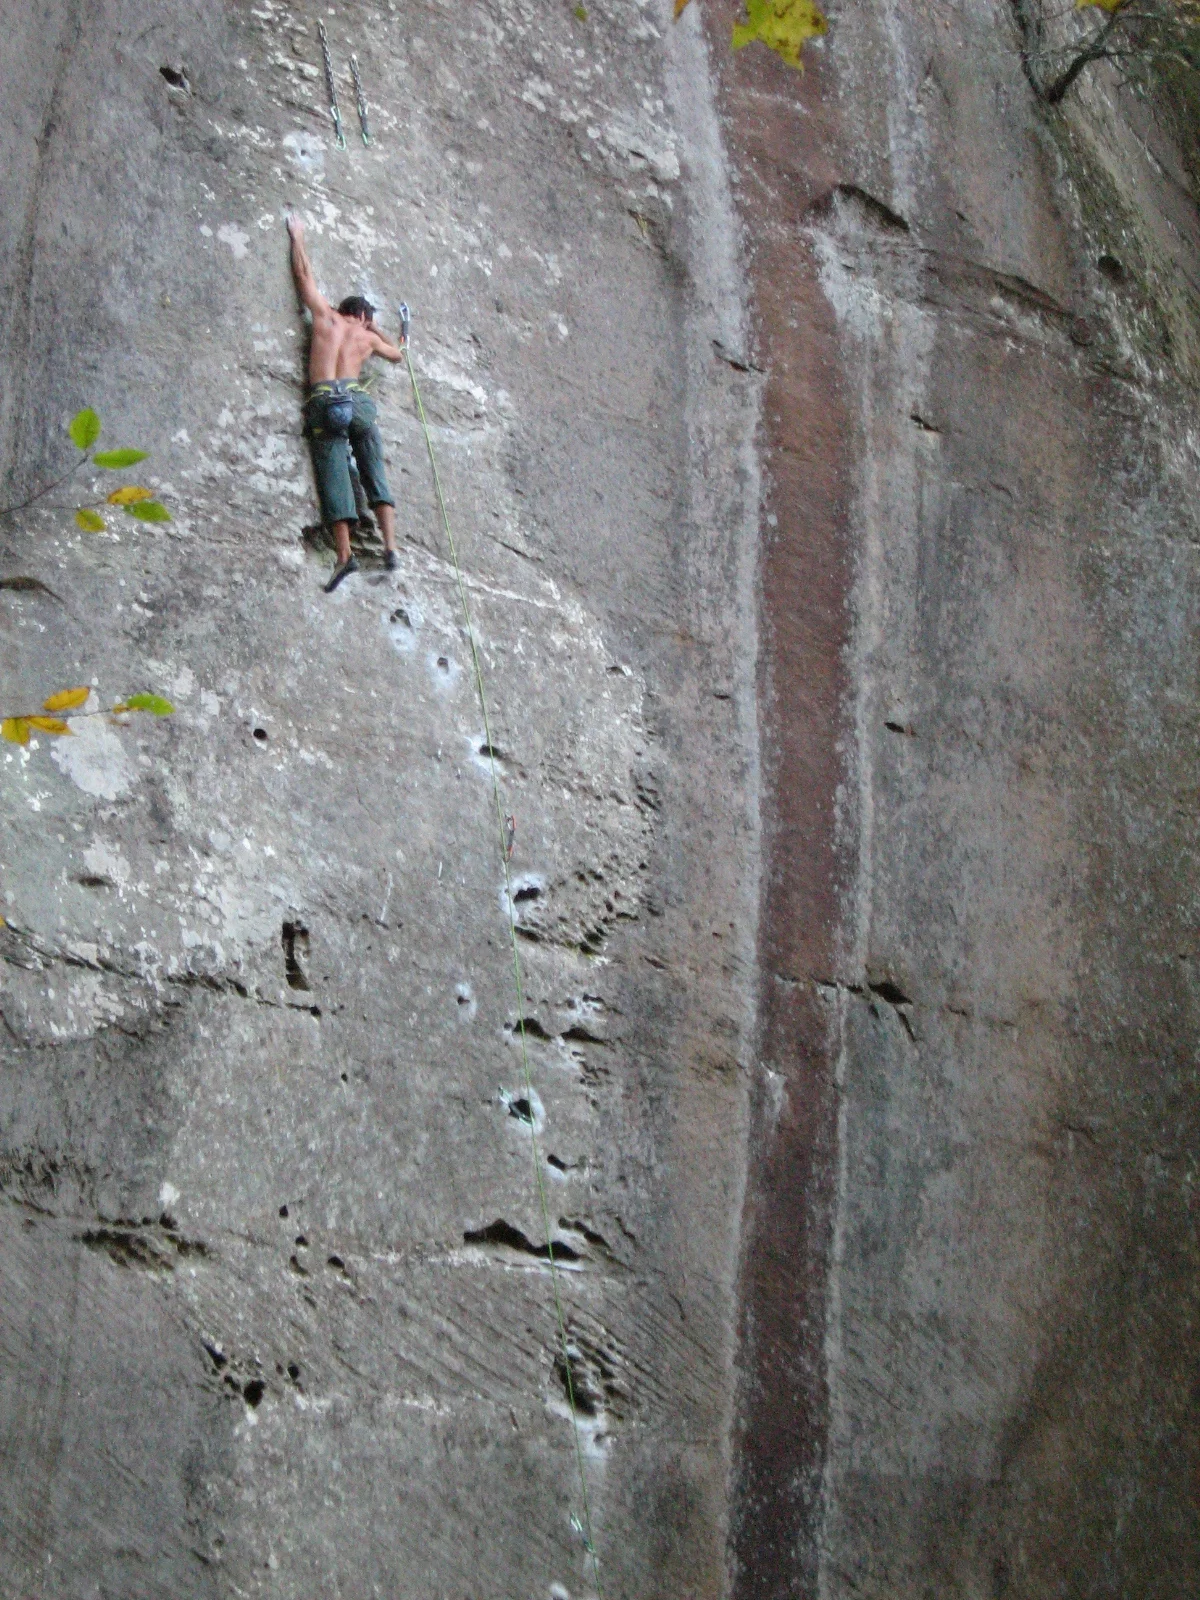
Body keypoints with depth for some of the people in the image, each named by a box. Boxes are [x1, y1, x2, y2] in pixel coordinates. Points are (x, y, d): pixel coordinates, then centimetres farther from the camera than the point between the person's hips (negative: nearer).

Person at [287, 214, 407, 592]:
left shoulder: (325, 315, 18)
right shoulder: (367, 337, 23)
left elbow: (304, 274, 27)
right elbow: (397, 354, 43)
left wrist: (297, 236, 42)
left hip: (324, 401, -1)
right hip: (358, 400, 1)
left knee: (334, 477, -8)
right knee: (375, 474, 3)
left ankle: (344, 553, -20)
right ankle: (390, 545, -11)